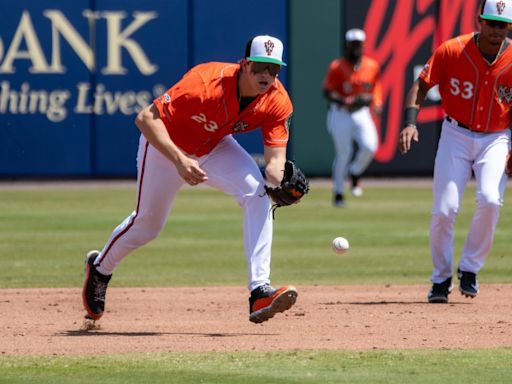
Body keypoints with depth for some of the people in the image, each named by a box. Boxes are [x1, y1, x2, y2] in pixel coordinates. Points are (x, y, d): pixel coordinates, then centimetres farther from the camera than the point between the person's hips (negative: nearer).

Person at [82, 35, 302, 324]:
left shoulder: (277, 101, -26)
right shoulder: (207, 84, -39)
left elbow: (275, 159, -29)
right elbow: (146, 118, -37)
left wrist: (283, 183, -52)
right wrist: (179, 160, -48)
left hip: (215, 147, 4)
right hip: (166, 145, -3)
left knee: (258, 193, -23)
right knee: (148, 223, 10)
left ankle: (260, 292, -26)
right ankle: (100, 268, 44)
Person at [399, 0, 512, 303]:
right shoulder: (452, 51, -10)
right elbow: (421, 85, -3)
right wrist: (410, 122, -17)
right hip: (456, 135, 0)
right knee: (445, 209, -8)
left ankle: (469, 269, -2)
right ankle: (441, 279, 12)